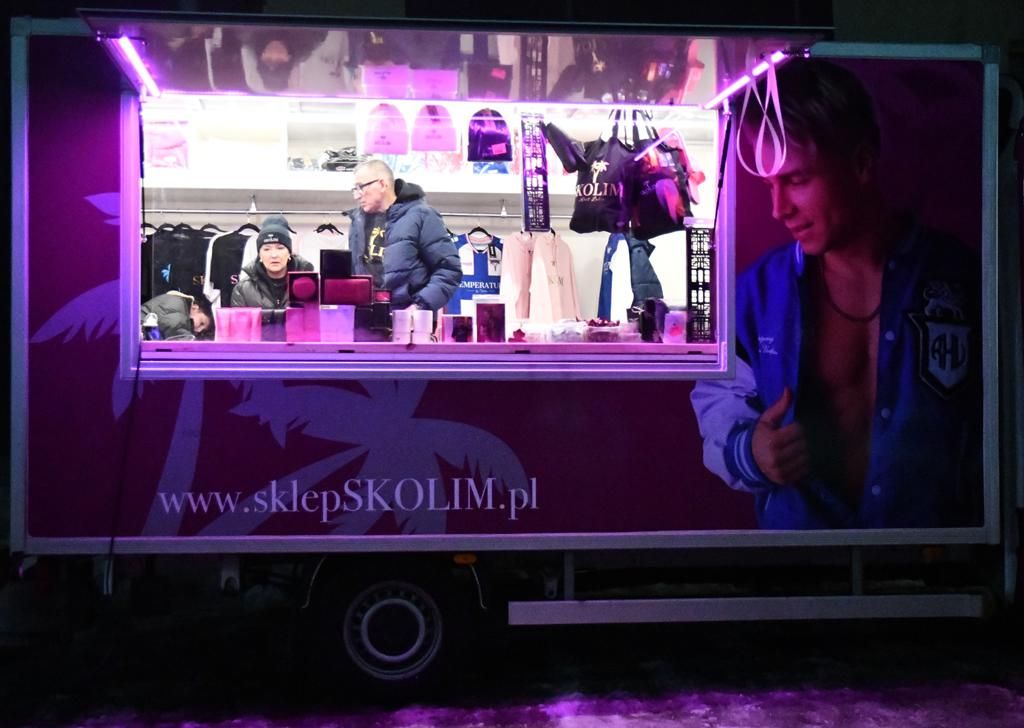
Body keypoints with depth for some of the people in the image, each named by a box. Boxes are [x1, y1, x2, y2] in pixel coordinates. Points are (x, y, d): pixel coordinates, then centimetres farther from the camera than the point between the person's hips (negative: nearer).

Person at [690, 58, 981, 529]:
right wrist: (748, 453, -12)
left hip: (936, 536, 1)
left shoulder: (962, 279, -2)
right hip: (797, 529, 0)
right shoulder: (758, 291, -1)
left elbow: (1003, 433, 5)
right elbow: (719, 411, 7)